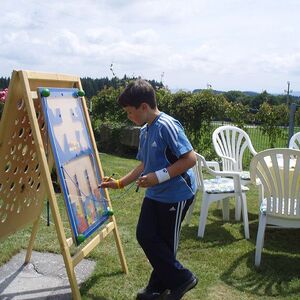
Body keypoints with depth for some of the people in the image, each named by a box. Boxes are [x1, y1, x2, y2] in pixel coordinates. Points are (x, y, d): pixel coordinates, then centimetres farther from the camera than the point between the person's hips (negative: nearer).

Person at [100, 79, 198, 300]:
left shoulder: (167, 126, -21)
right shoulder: (145, 131, 7)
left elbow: (190, 159, -24)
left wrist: (158, 177, -26)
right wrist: (120, 183, 17)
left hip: (176, 194, -8)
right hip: (154, 194, 8)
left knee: (164, 242, 3)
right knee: (145, 235, 9)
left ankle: (181, 278, 28)